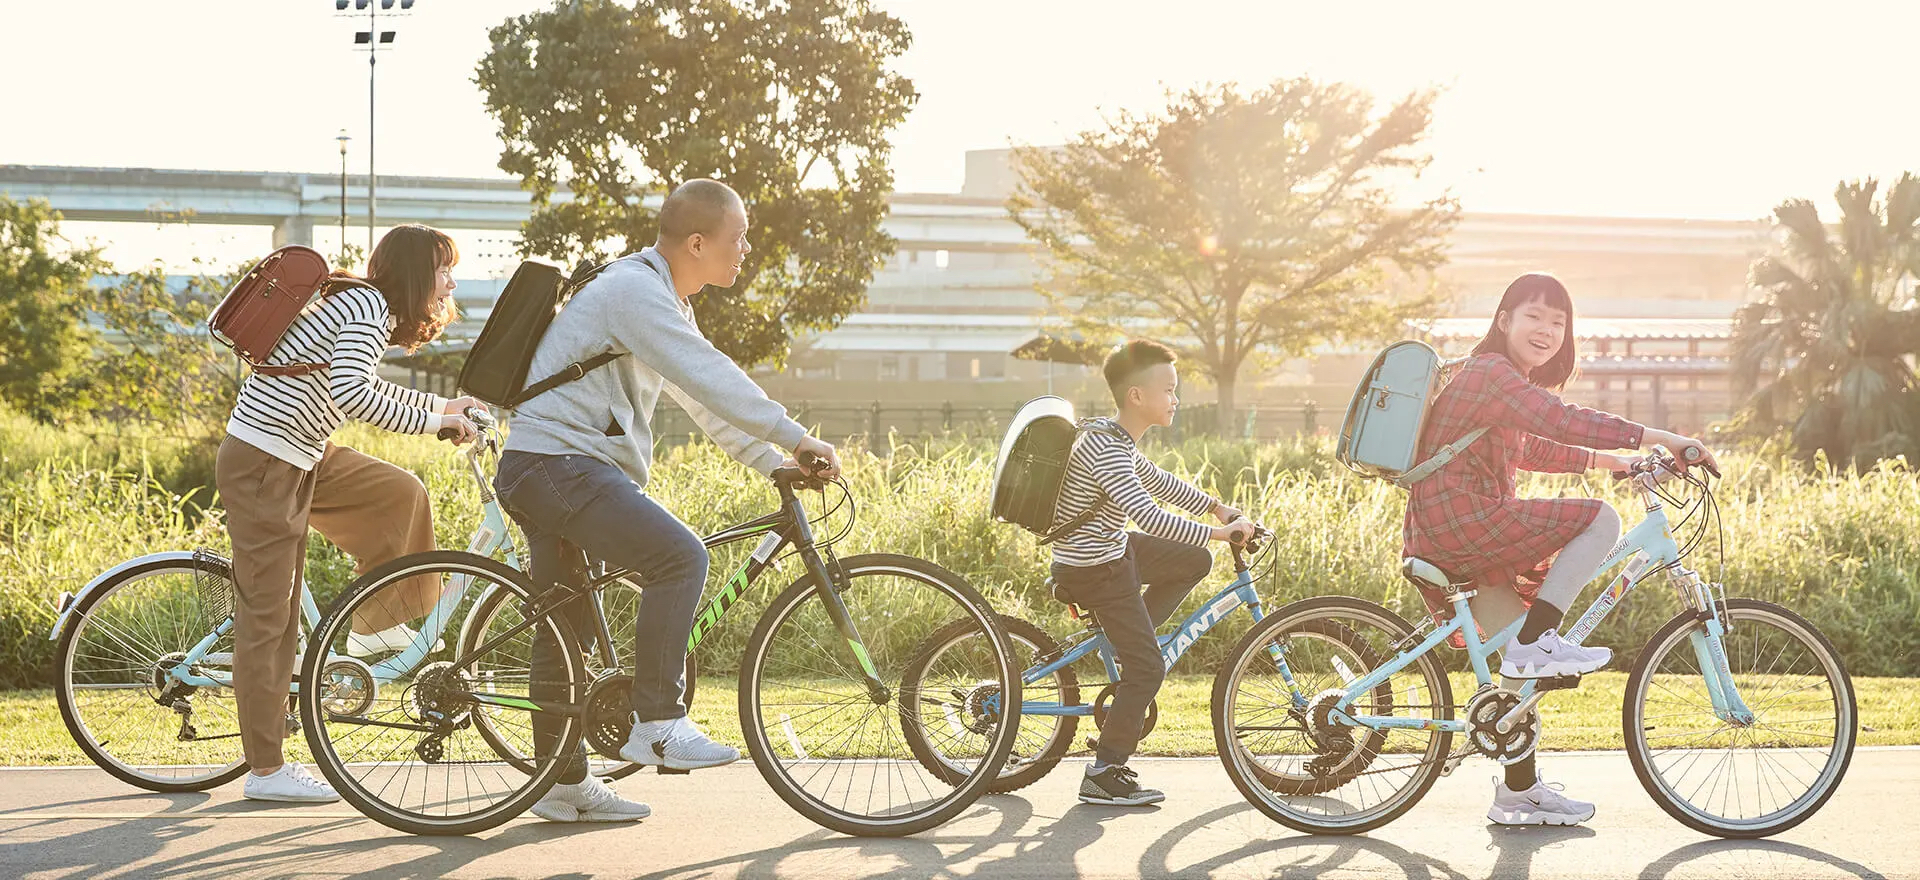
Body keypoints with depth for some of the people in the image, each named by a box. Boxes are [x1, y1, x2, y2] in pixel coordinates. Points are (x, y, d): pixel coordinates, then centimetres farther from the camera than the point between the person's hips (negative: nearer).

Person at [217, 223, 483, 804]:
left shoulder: (366, 308, 15)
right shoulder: (369, 305, -14)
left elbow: (365, 390, 32)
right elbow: (352, 392, -30)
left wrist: (448, 404, 28)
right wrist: (434, 422, -22)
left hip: (297, 460, 9)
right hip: (262, 466, -9)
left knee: (400, 495, 10)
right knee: (268, 614, -4)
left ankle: (378, 627, 18)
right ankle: (266, 770, 1)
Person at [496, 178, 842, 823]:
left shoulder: (665, 302, 18)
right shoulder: (634, 290, -16)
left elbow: (706, 401, 21)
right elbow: (710, 380, -23)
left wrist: (776, 462, 15)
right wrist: (795, 437, -21)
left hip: (546, 471, 11)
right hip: (558, 462, -11)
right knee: (680, 555, -23)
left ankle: (563, 783, 18)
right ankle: (657, 723, -19)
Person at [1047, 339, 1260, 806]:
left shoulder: (1115, 438, 7)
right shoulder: (1106, 450, -26)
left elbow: (1158, 481, 22)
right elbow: (1149, 515, -36)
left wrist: (1216, 507, 17)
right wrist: (1217, 533, -33)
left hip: (1109, 550, 10)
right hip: (1095, 570, -10)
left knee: (1194, 561, 19)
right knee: (1148, 669, -8)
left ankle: (1127, 640, 17)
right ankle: (1104, 776, -3)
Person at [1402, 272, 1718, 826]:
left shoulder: (1506, 379, 22)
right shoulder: (1491, 373, -12)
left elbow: (1531, 449, 37)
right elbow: (1564, 423, -25)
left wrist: (1610, 461, 30)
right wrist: (1658, 438, -26)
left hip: (1449, 540, 10)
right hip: (1462, 518, -10)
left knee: (1523, 666, 13)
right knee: (1601, 521, -13)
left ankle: (1519, 792, 20)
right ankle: (1535, 643, -14)